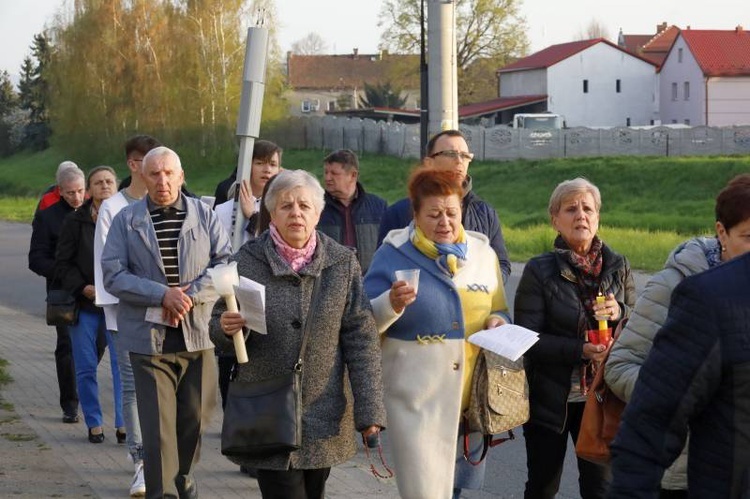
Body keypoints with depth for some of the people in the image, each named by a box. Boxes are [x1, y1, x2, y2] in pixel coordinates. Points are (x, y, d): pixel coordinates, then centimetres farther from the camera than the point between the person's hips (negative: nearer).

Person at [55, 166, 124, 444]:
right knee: (86, 368, 4)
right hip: (84, 304, 1)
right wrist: (84, 288, -10)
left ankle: (123, 423, -1)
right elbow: (63, 262, 2)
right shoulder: (75, 221, 1)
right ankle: (94, 424, 15)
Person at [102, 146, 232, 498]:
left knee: (195, 417, 12)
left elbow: (226, 264, 0)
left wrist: (190, 296, -14)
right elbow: (112, 274, -5)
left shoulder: (204, 215, 6)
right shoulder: (126, 220, 3)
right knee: (158, 426, -5)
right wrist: (162, 295, -16)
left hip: (198, 334, 2)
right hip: (149, 336, -2)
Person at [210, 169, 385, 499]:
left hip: (323, 418, 2)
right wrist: (226, 328, -17)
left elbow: (360, 338, -1)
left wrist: (369, 408, -7)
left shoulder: (342, 264, 1)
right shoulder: (247, 262, -1)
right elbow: (218, 330, 8)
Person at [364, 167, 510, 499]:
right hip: (417, 397, -5)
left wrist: (497, 321, -5)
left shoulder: (482, 252, 8)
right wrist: (392, 305, -24)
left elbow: (498, 312, 19)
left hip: (472, 395, 5)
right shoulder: (393, 255, -4)